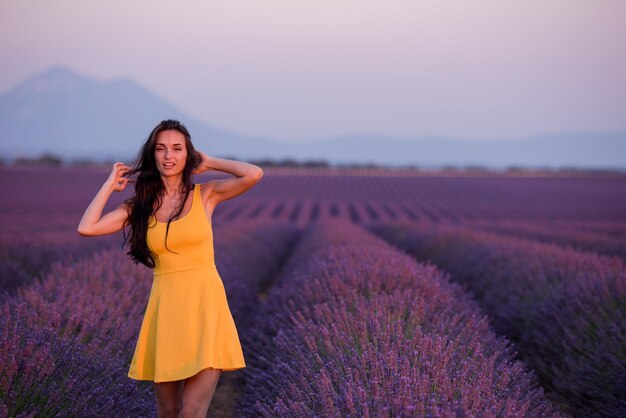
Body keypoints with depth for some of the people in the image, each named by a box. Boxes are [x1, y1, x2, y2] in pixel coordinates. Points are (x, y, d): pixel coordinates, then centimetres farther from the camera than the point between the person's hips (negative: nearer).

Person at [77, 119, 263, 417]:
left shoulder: (205, 194, 2)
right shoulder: (140, 205, 7)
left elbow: (254, 175, -15)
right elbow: (86, 228, -5)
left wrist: (210, 163, 1)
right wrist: (111, 184, 6)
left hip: (204, 305, -2)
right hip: (165, 308, 3)